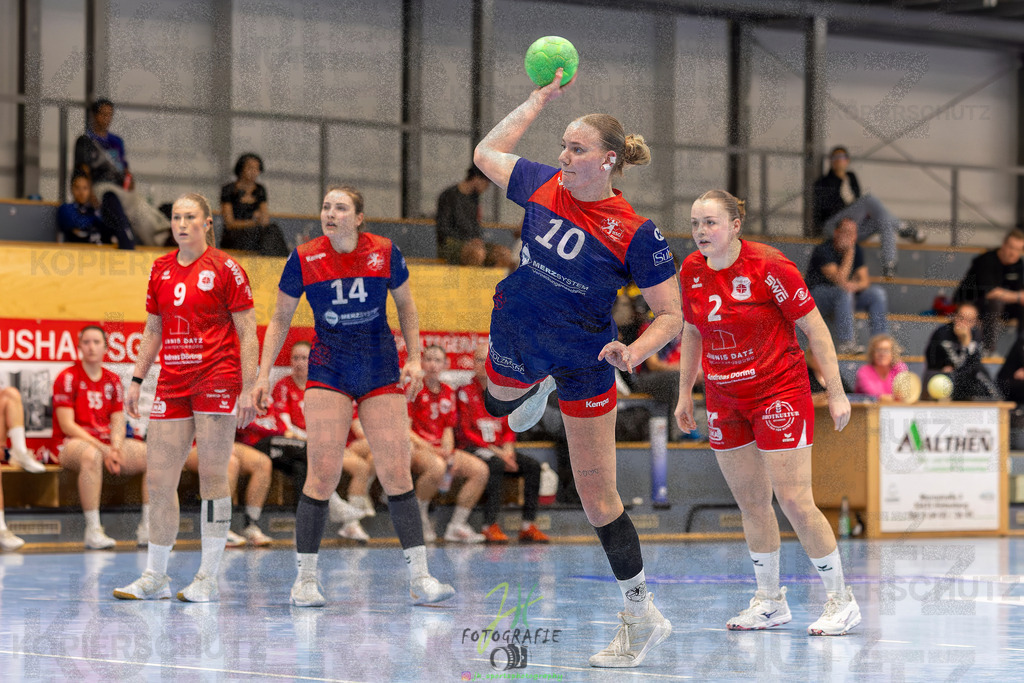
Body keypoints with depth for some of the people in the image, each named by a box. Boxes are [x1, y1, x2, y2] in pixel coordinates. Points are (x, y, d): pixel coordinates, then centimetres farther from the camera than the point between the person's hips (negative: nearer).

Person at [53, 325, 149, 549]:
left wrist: (115, 448, -13)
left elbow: (118, 423, 9)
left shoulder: (113, 380, 14)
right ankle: (93, 530, -41)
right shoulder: (68, 378, -2)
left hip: (107, 444, 6)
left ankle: (147, 527, -17)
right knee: (91, 455, -42)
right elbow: (67, 425, -10)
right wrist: (101, 448, -19)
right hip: (73, 444, -6)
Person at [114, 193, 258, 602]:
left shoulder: (224, 268, -3)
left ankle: (208, 579, 1)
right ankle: (154, 576, 11)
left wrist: (249, 389, -11)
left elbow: (248, 333, -4)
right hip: (171, 383, 5)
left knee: (212, 476, -4)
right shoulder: (161, 270, 13)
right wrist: (137, 380, 14)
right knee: (158, 479, 3)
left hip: (216, 380, -5)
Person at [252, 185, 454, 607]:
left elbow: (406, 306, 10)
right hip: (328, 371, -1)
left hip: (381, 370, 1)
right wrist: (264, 374, 0)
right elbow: (280, 319, 5)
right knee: (322, 474, -8)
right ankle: (305, 579, 2)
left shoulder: (385, 253, -5)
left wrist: (414, 358, 1)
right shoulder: (304, 259, -6)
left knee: (396, 473, -4)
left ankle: (419, 578, 1)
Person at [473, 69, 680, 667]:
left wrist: (632, 353, -35)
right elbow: (487, 152, 9)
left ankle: (642, 616, 9)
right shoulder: (544, 185, -10)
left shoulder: (635, 232, -23)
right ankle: (537, 391, 70)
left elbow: (671, 315, -18)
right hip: (514, 343, 4)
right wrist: (540, 100, 4)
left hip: (584, 364, -4)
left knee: (599, 498, -1)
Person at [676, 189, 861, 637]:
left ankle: (841, 601, 3)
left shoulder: (769, 266, -17)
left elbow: (815, 329, -11)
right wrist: (685, 393, 18)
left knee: (794, 501, -9)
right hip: (724, 398, 6)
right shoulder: (691, 272, 0)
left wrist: (836, 392, -12)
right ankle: (770, 601, 20)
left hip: (779, 391, -5)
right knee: (750, 502, 8)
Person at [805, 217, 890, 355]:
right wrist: (849, 253, -26)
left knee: (877, 293, -12)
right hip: (818, 292, -7)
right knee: (843, 292, -37)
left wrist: (855, 286, -27)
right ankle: (844, 343, -39)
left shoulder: (857, 250, 3)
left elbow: (864, 280, -3)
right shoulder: (823, 250, -19)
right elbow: (840, 280, -28)